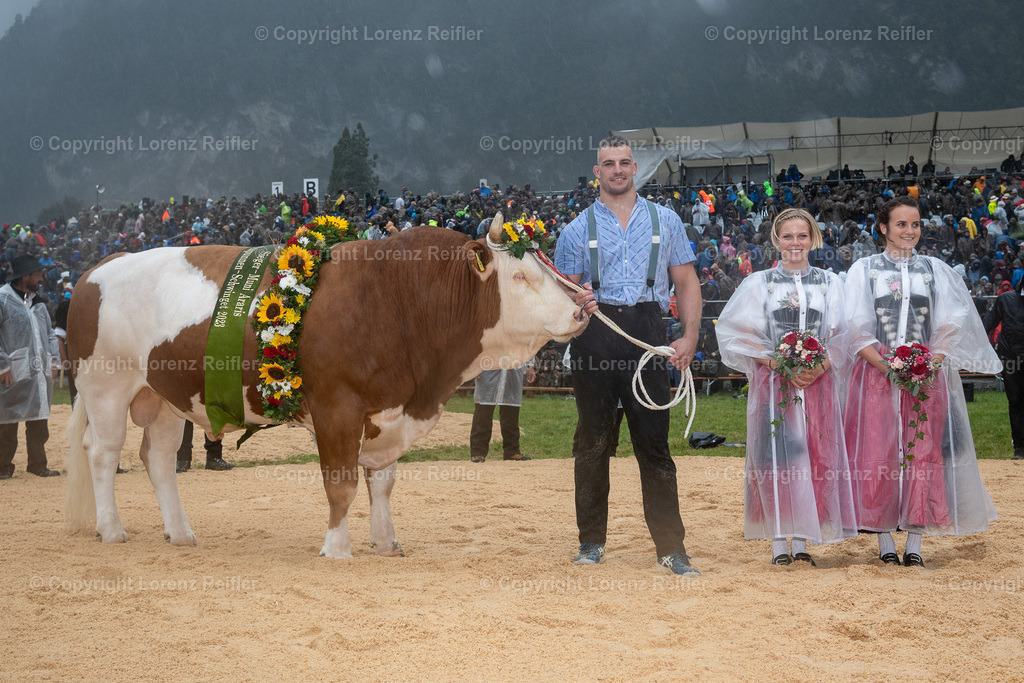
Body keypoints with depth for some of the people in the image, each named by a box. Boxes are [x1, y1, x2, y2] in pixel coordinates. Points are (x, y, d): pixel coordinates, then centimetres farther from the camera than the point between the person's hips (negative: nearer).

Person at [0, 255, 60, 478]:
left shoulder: (38, 302, 16)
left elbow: (49, 333, 23)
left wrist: (54, 361, 12)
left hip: (40, 373, 7)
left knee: (39, 422, 8)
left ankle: (38, 465, 16)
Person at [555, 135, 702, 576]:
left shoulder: (664, 221, 14)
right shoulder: (577, 230, 13)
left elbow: (686, 281, 10)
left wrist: (690, 336, -3)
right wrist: (575, 303, -14)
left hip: (648, 333, 0)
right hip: (594, 331, 1)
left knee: (654, 442, -3)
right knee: (593, 441, 4)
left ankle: (671, 548, -1)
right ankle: (591, 541, 15)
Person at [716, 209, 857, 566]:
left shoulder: (830, 283, 12)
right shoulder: (758, 283, 7)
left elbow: (841, 336, 8)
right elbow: (742, 334, 1)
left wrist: (818, 369, -10)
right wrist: (780, 365, -12)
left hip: (818, 381, 2)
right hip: (773, 380, -1)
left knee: (815, 455, -2)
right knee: (776, 455, -7)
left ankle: (802, 540, 3)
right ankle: (779, 542, -4)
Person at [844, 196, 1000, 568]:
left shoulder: (935, 270, 11)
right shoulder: (864, 269, 7)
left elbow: (949, 326, 6)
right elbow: (857, 328, 1)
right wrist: (886, 366, -13)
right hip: (877, 373, -1)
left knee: (923, 454, -4)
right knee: (878, 455, -5)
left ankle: (915, 544, 0)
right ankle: (885, 543, 1)